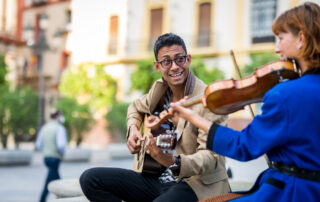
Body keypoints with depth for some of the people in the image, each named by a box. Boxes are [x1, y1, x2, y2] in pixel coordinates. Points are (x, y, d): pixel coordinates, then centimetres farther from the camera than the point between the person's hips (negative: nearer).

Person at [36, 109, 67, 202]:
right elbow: (61, 145, -23)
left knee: (58, 180, 18)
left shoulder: (44, 128, 9)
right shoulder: (60, 128, -12)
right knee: (49, 183, -1)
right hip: (55, 158, -7)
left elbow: (38, 145, 11)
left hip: (46, 157, 7)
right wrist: (62, 152, -4)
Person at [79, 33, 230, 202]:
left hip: (197, 184, -8)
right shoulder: (159, 89, 6)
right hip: (158, 179, 8)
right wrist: (133, 129, 6)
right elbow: (136, 107, 29)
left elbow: (210, 157, -21)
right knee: (89, 179, -5)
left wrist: (173, 162, -39)